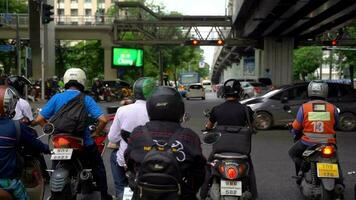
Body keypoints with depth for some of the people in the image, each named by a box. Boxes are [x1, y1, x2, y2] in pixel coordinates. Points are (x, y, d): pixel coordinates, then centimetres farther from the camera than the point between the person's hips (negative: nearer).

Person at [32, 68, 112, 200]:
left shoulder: (56, 98, -6)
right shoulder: (86, 99, -10)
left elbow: (39, 119, -8)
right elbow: (103, 120, -19)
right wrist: (96, 133, -2)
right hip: (84, 143, -1)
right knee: (98, 167, 20)